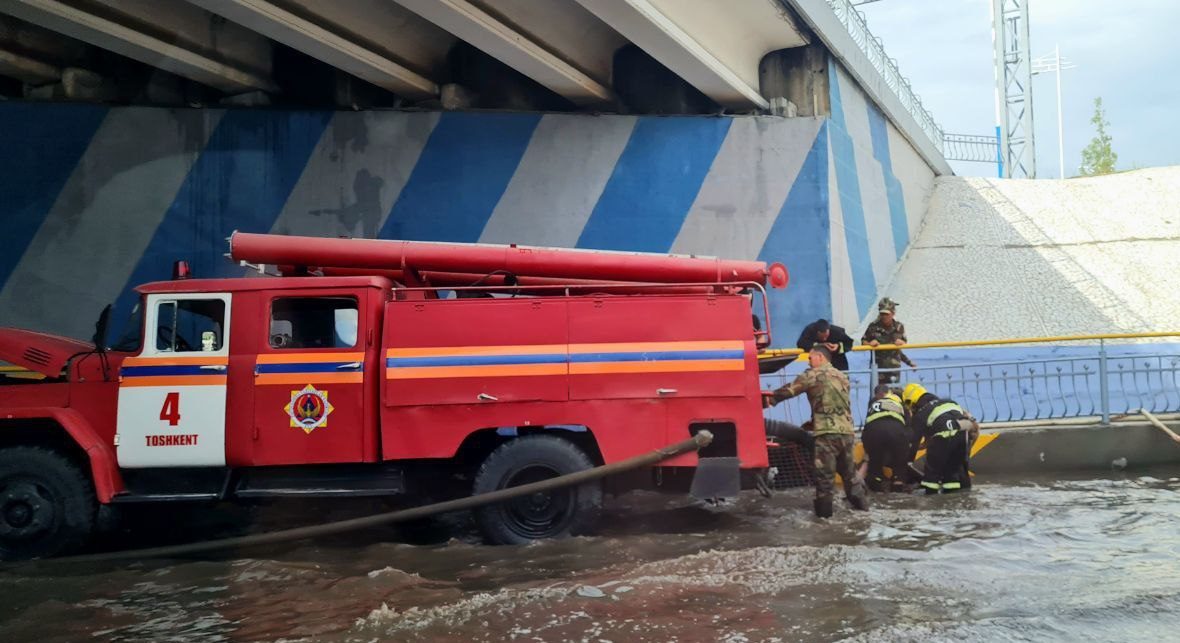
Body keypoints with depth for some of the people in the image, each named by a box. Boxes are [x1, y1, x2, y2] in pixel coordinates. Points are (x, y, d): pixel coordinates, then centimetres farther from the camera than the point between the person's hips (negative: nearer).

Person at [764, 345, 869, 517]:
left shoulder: (813, 375, -3)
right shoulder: (842, 376, 20)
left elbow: (790, 390, -3)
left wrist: (771, 398, 12)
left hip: (827, 432, -7)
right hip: (847, 431, 7)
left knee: (824, 473, 0)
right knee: (848, 470, 20)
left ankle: (824, 510, 3)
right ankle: (861, 502, 25)